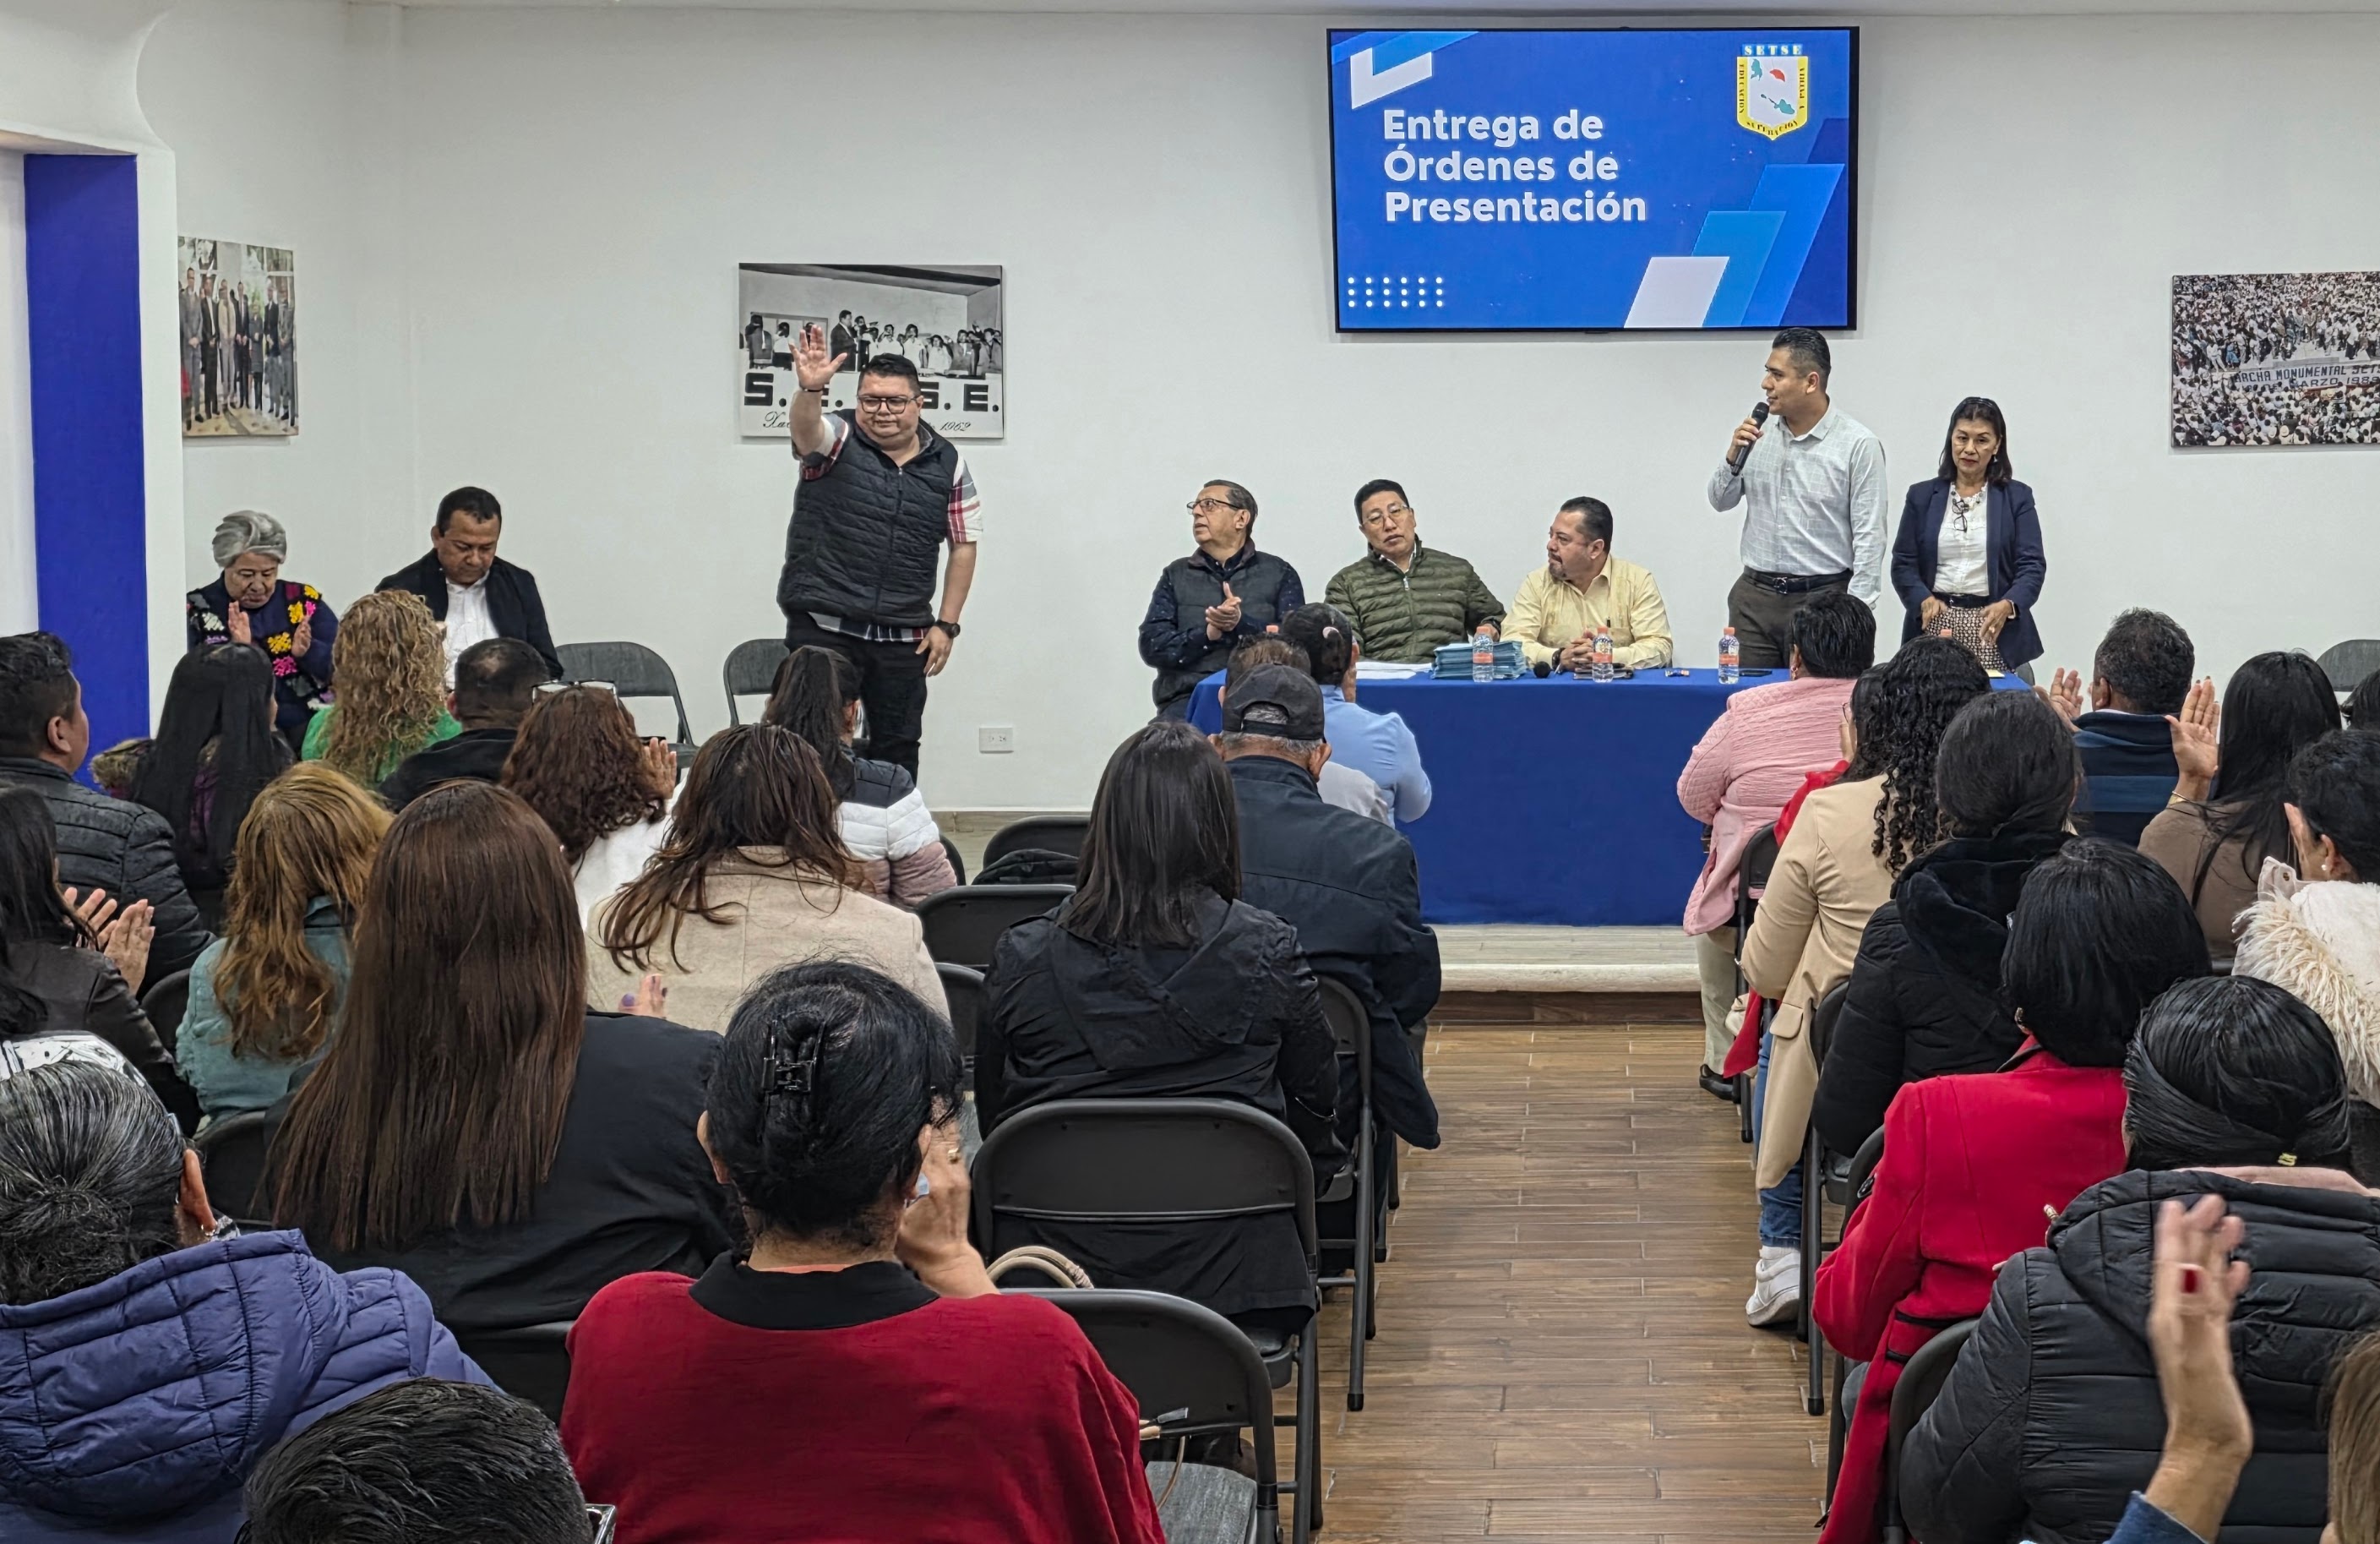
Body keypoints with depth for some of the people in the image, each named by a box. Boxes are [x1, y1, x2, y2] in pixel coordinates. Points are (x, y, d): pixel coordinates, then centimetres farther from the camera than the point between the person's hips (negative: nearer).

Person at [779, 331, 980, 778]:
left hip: (905, 639, 3)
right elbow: (806, 429, -26)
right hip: (823, 626, -3)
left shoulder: (948, 464, 6)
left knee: (898, 749, 8)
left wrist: (946, 624, 4)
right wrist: (810, 390, -48)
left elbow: (964, 544, 10)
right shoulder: (837, 440, -2)